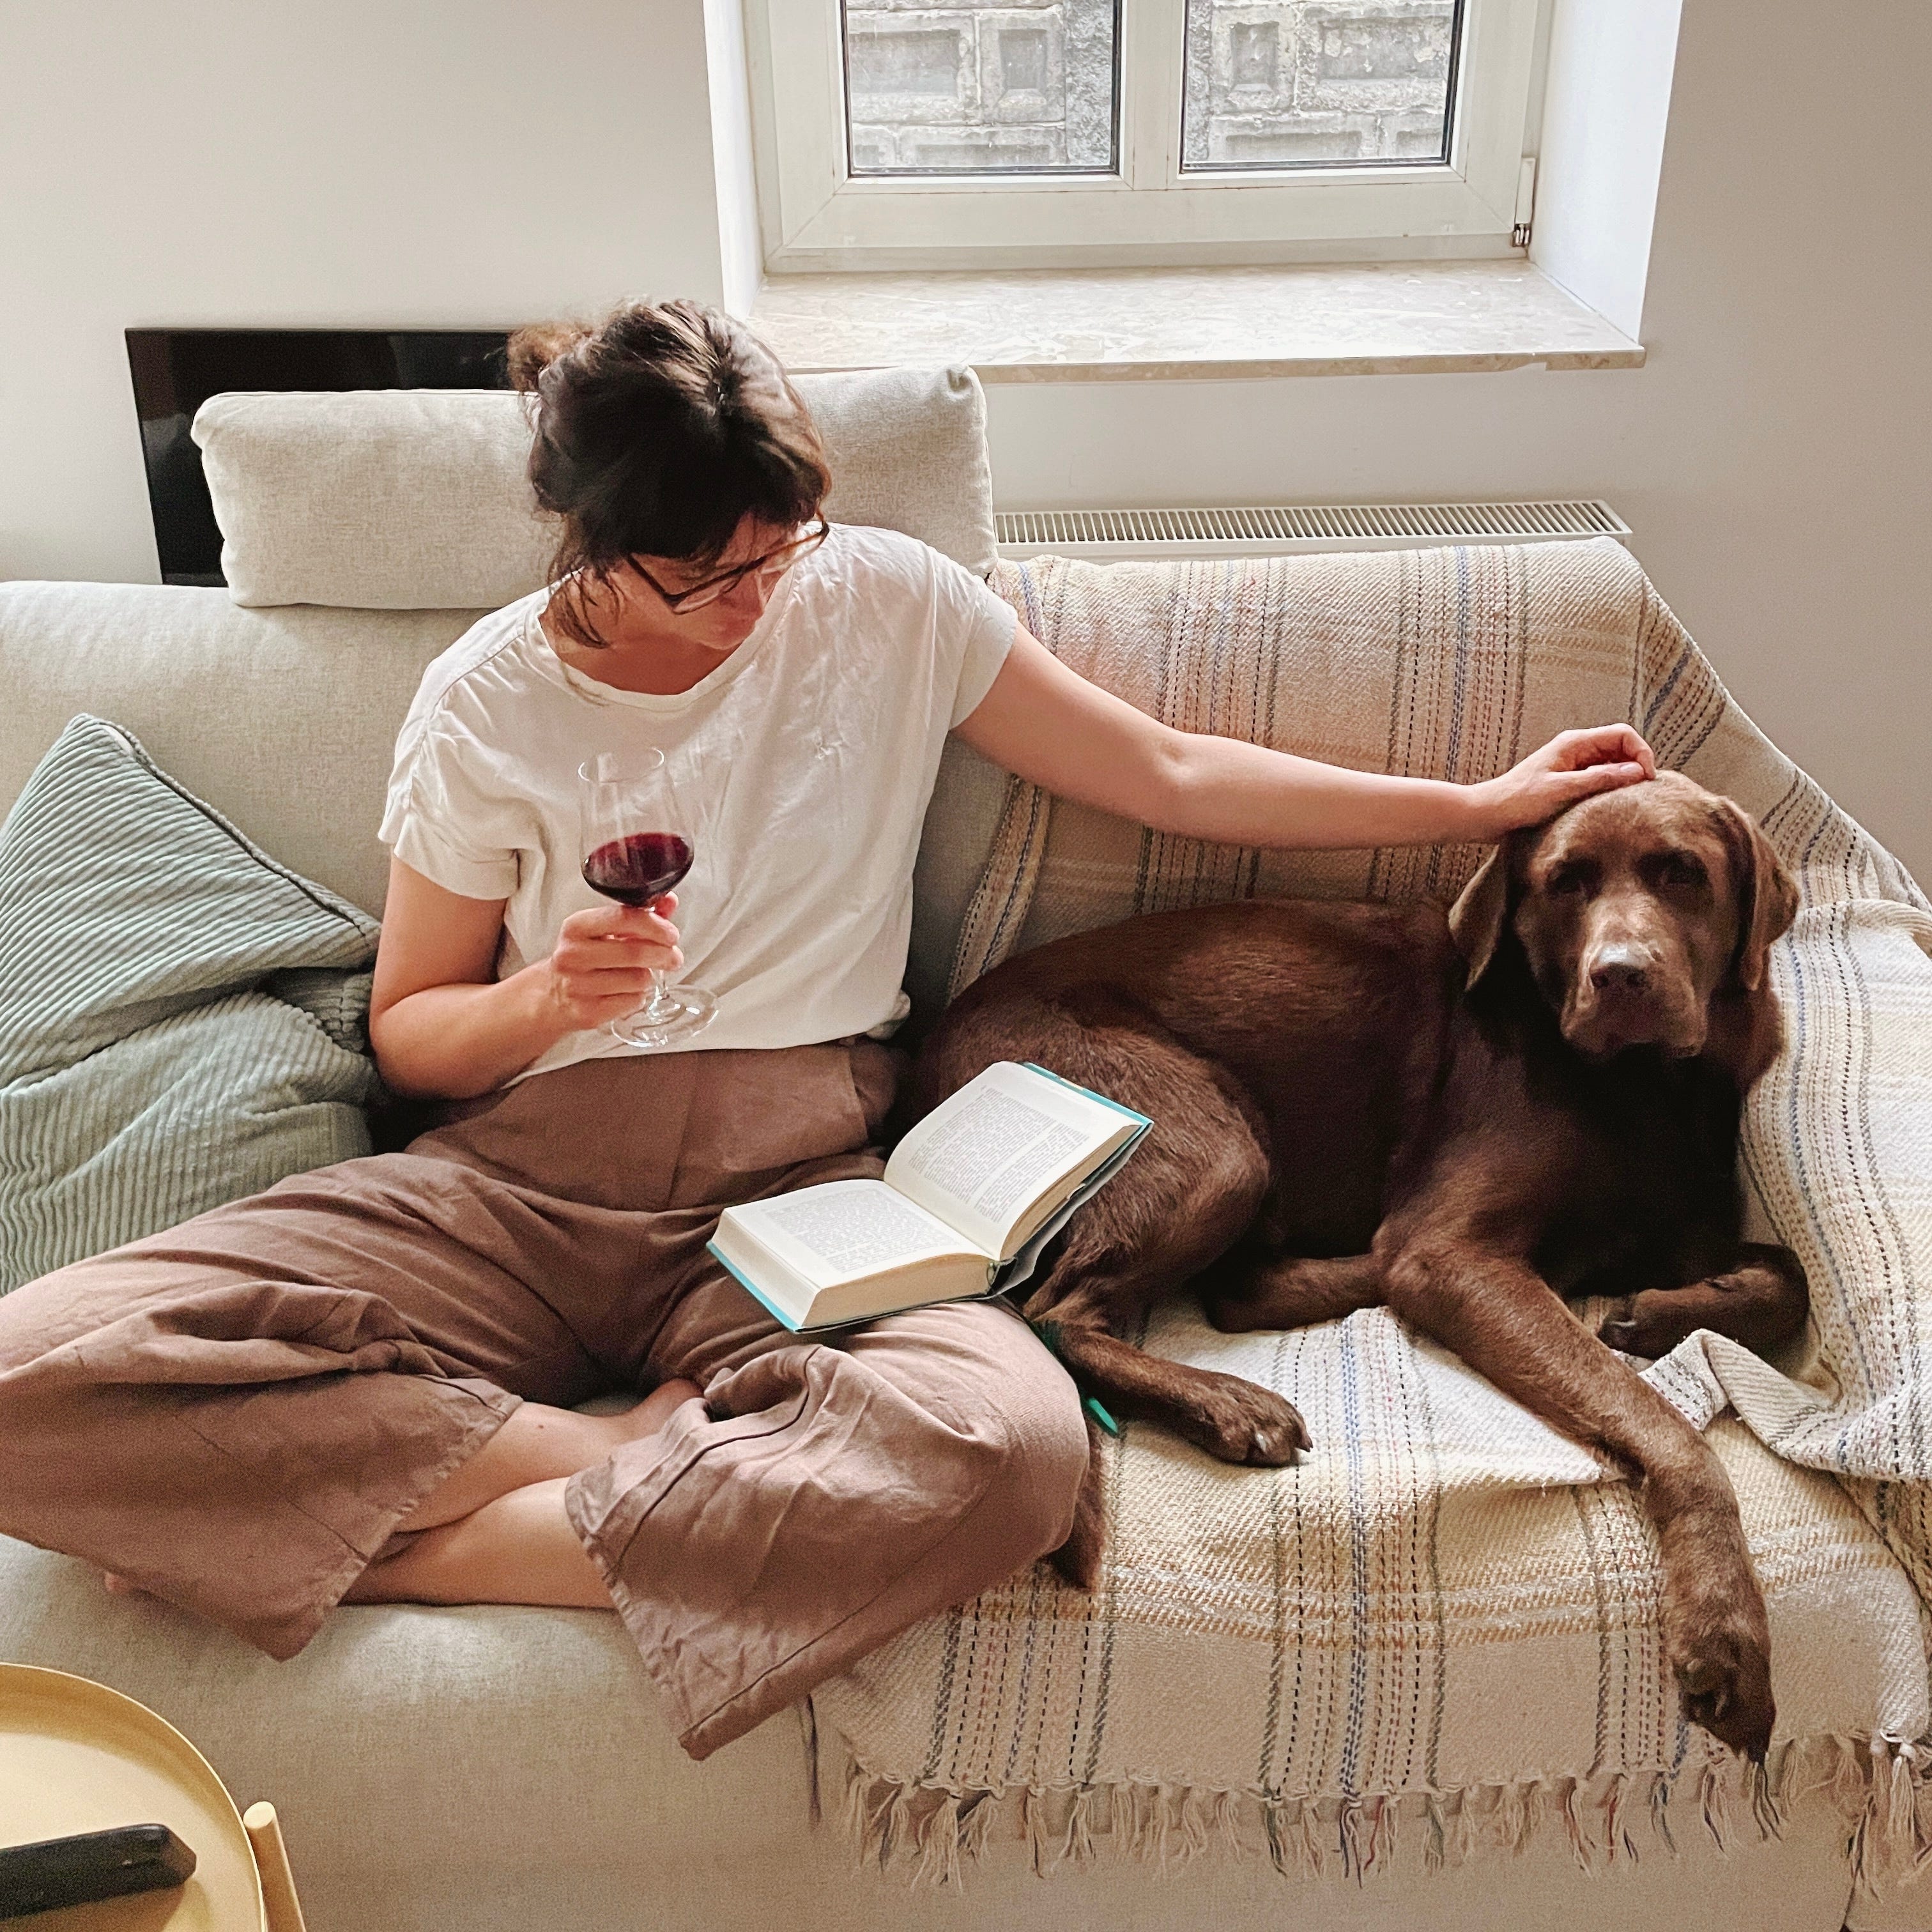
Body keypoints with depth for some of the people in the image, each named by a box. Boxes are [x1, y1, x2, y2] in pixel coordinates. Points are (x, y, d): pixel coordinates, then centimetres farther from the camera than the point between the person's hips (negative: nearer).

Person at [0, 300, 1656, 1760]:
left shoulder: (885, 604, 4)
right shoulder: (490, 699, 3)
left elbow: (1168, 774, 11)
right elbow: (409, 1025, 11)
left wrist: (1481, 805, 12)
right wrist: (541, 1001, -13)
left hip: (797, 1182, 0)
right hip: (515, 1178, 1)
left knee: (1009, 1447, -37)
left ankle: (430, 1542, -18)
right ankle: (653, 1464, -16)